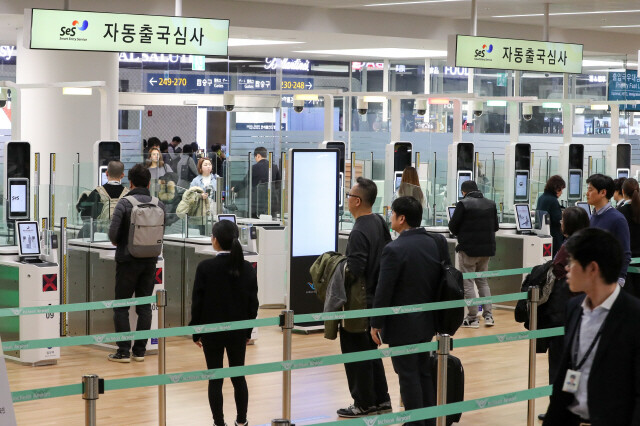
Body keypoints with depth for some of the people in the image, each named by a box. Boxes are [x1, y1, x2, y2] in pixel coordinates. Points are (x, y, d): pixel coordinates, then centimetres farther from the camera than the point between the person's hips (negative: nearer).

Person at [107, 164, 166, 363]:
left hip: (128, 259, -4)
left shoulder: (124, 203, -12)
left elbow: (113, 233, -16)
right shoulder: (159, 205, 0)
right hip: (150, 260, 4)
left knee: (121, 307, 4)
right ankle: (140, 351, 11)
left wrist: (117, 242, 6)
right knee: (144, 306, 10)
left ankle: (123, 352, 0)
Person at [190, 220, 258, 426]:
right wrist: (248, 331, 12)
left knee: (215, 379, 5)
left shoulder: (206, 267, -13)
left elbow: (198, 302, -9)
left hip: (212, 331, -3)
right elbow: (253, 303, 2)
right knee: (239, 376, 13)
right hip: (238, 331, 3)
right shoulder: (247, 268, -3)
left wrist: (196, 332, 1)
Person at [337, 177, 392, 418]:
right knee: (370, 351, 19)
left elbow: (354, 270, -27)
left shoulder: (359, 232, -23)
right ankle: (381, 400, 25)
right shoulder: (380, 223, 5)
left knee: (354, 353, 3)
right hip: (376, 298, 9)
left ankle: (364, 404, 10)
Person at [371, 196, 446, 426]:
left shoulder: (394, 250, -20)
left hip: (402, 325, -7)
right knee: (424, 372, 17)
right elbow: (439, 282, 9)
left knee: (408, 375, 1)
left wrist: (376, 324, -8)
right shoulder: (434, 243, 2)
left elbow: (384, 291, -17)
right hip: (427, 321, 7)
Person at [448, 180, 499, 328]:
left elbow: (452, 226, -8)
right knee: (482, 281, 18)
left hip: (468, 249, -6)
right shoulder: (491, 204, 6)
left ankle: (473, 318, 3)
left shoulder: (463, 204, -12)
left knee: (468, 283, 3)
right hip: (487, 249, 6)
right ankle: (488, 315, 12)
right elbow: (495, 227, 12)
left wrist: (461, 234, 13)